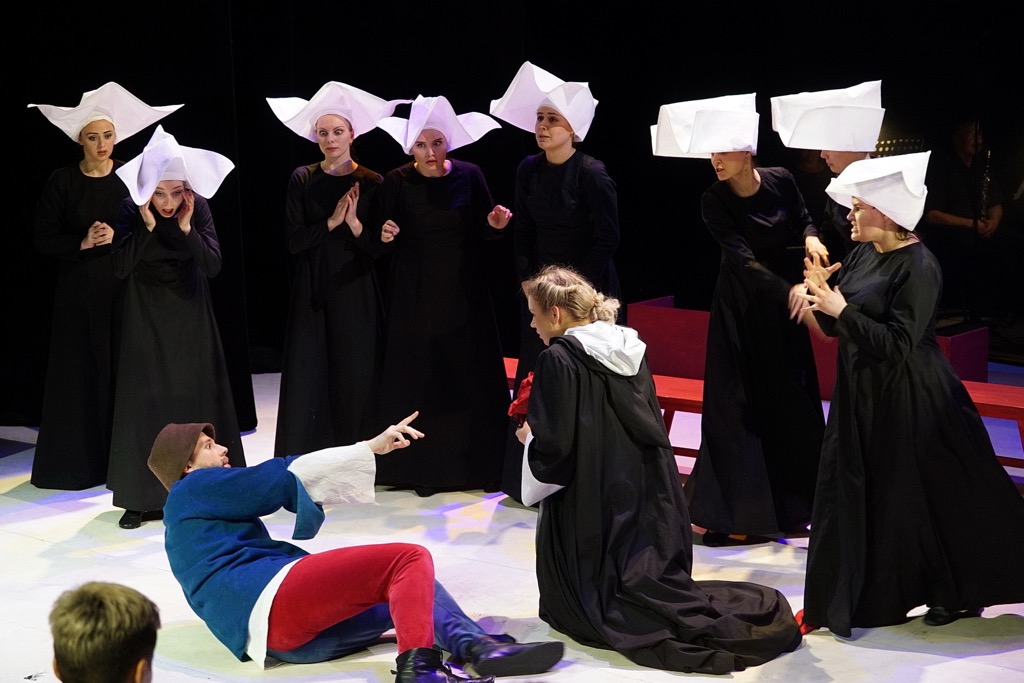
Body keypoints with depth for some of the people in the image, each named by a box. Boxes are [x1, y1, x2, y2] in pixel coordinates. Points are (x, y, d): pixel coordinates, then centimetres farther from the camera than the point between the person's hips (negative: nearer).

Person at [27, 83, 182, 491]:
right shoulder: (62, 182, 1)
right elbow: (45, 239, 0)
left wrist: (117, 237, -13)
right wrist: (83, 243, -14)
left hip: (124, 288, 0)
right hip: (79, 291, 0)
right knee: (80, 373, 2)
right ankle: (78, 460, 10)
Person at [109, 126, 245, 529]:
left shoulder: (198, 208, -10)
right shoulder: (131, 210, -12)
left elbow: (213, 265, -13)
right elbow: (120, 267, -18)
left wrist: (186, 228, -24)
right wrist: (148, 226, -25)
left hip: (190, 315, 1)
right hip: (145, 317, -1)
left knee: (196, 397, 1)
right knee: (145, 400, -1)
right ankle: (141, 498, 3)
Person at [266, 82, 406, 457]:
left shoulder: (371, 183, 2)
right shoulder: (303, 180, 4)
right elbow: (294, 240, -3)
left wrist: (354, 223, -18)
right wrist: (332, 222, -15)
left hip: (356, 295, 0)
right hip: (312, 295, 1)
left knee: (355, 380, 2)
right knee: (307, 379, -1)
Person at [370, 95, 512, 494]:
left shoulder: (469, 176, -2)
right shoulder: (396, 183, -3)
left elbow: (483, 232, 4)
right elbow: (383, 242, 0)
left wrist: (494, 224, -18)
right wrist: (385, 236, -21)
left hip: (463, 291, 1)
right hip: (416, 294, -1)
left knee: (471, 373, 2)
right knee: (420, 376, 1)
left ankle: (478, 464, 11)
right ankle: (424, 468, 8)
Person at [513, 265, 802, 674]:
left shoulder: (559, 360, -17)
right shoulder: (629, 347, 6)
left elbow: (553, 449, -19)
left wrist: (530, 436, 4)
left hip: (592, 508, -7)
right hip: (646, 498, 7)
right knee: (656, 578, 15)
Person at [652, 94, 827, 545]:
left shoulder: (781, 181, -8)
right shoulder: (714, 202, -16)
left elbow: (802, 219, 10)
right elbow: (743, 259, -24)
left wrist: (810, 237, -13)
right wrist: (789, 291, -35)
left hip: (783, 306, 3)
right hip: (741, 308, -3)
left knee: (789, 401, 8)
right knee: (738, 405, -4)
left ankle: (788, 506, 19)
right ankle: (734, 512, 1)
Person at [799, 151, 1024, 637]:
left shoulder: (918, 267, -19)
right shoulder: (863, 254, 4)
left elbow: (897, 344, -24)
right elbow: (836, 329, 10)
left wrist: (842, 310, -22)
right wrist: (821, 293, -8)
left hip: (904, 402, -8)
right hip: (859, 394, 8)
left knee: (919, 499, 5)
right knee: (849, 495, 11)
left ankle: (956, 594, 25)